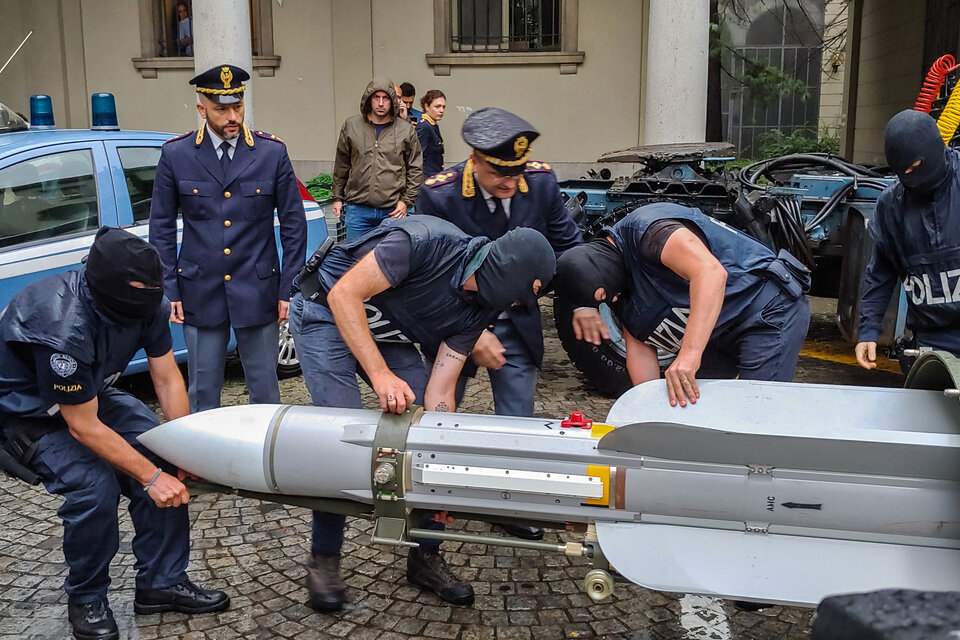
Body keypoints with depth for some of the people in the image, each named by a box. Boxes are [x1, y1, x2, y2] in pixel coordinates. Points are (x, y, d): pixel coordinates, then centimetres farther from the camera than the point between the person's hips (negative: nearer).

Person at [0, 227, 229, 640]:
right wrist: (152, 478, -28)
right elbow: (83, 426, -30)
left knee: (162, 456, -11)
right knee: (95, 485, -26)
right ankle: (86, 601, 1)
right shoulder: (63, 326, -39)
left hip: (92, 392, 7)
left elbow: (167, 378, -9)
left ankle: (162, 582, 4)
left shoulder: (146, 303, -20)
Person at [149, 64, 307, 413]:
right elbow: (161, 227, 5)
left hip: (258, 290, 0)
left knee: (265, 388, 10)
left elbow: (294, 224, 2)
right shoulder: (175, 154, -1)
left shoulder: (272, 152, -3)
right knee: (203, 390, 9)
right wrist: (169, 291, 0)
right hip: (200, 292, 1)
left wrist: (289, 290, -1)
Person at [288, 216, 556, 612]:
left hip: (387, 334, 7)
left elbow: (439, 393, -10)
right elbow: (344, 294, -31)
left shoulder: (478, 310, -10)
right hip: (327, 313, -6)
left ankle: (425, 557, 11)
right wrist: (380, 374, -38)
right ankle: (324, 561, 4)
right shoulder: (427, 241, -31)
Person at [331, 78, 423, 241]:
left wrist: (406, 201, 1)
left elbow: (416, 169, 8)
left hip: (393, 211, -1)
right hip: (358, 209, 1)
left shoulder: (406, 130, 3)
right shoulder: (351, 126, 6)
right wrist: (337, 197, 15)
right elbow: (341, 165, 15)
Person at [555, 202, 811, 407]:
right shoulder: (618, 288, 6)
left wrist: (690, 353, -46)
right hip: (724, 334, 10)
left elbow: (711, 273, -40)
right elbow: (639, 350, 5)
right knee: (687, 407, 10)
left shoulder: (648, 230, -25)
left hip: (770, 308, -10)